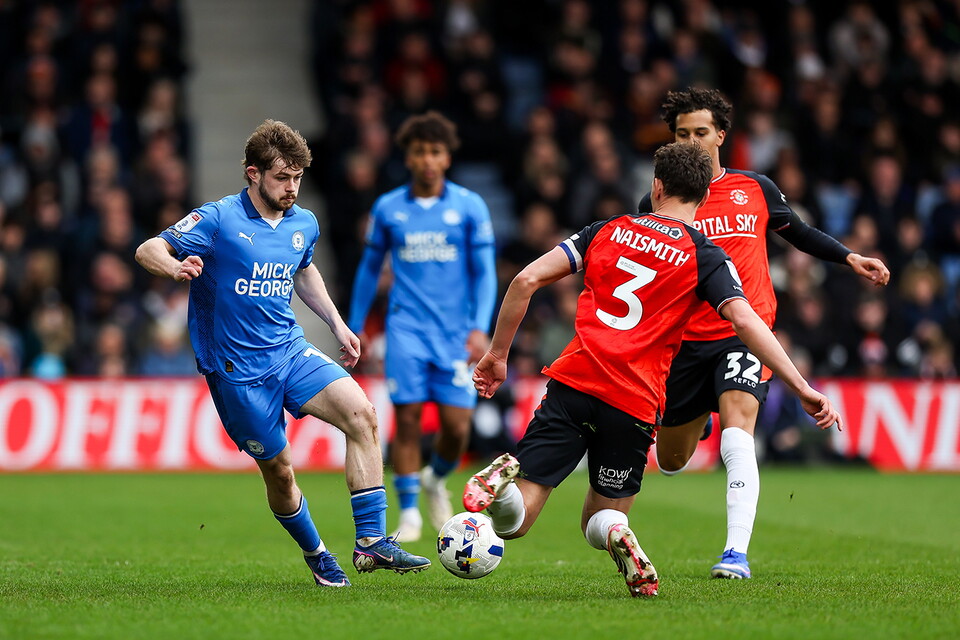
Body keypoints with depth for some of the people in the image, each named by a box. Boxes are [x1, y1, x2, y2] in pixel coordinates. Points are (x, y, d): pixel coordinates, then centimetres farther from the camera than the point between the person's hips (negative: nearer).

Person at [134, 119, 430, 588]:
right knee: (278, 470, 0)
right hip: (237, 369, -5)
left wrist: (336, 324, 22)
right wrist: (176, 267, -37)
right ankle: (315, 554, 29)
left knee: (360, 412, -19)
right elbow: (147, 250, -14)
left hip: (292, 351, 5)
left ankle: (371, 542, -18)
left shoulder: (304, 225, 7)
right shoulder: (219, 220, -12)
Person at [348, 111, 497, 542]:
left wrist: (480, 328, -11)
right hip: (406, 328, 0)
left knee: (457, 425, -6)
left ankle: (437, 478, 26)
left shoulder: (469, 206, 3)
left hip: (455, 331, 0)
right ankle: (408, 513, 2)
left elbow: (485, 272, 2)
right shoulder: (388, 208, 6)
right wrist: (355, 328, 17)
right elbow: (369, 268, 17)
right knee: (407, 417, -10)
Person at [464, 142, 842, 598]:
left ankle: (504, 481, -32)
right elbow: (745, 321, -9)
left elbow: (527, 279, 8)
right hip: (634, 403, -1)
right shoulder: (705, 257, 6)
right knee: (601, 519, 17)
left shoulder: (608, 231, 14)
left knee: (514, 520, 5)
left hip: (572, 384, 1)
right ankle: (615, 532, -20)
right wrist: (803, 389, -11)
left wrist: (497, 354, 17)